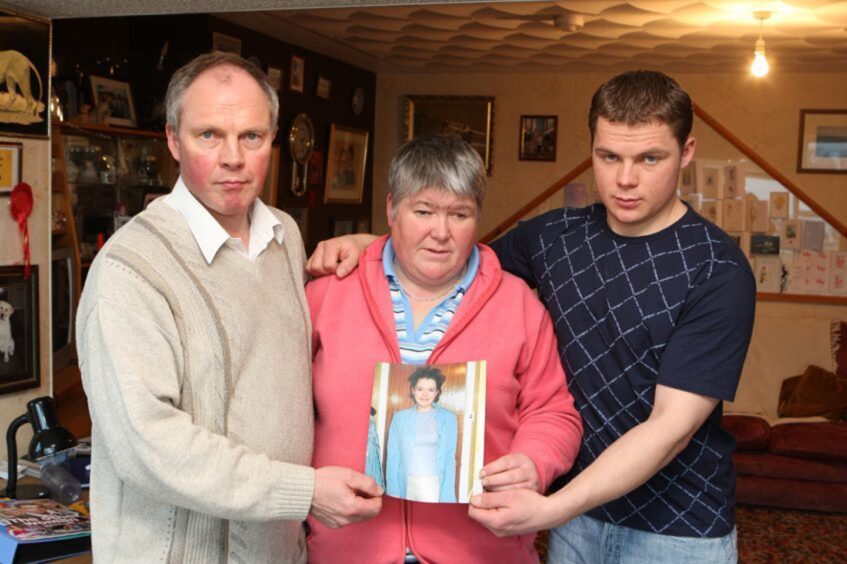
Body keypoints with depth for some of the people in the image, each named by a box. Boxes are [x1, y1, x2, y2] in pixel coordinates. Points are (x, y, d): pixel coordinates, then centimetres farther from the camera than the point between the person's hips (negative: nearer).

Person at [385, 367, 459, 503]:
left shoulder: (448, 418, 3)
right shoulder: (400, 417, 5)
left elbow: (450, 458, 2)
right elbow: (393, 456, 4)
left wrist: (447, 495, -5)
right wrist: (393, 490, -4)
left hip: (434, 485, -1)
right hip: (405, 484, 1)